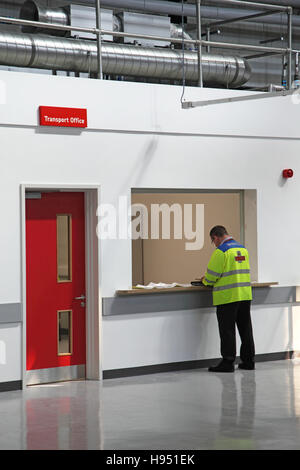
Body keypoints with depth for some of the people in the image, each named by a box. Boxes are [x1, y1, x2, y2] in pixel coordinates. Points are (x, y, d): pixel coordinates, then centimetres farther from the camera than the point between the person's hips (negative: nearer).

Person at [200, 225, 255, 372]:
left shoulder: (220, 251, -12)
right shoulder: (242, 249, 12)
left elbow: (212, 276, -13)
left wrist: (205, 280, 10)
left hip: (227, 297, -7)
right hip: (245, 295, 7)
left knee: (227, 330, -2)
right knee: (245, 328, 13)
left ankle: (228, 362, -1)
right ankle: (248, 360, 17)